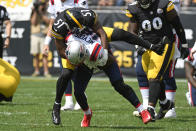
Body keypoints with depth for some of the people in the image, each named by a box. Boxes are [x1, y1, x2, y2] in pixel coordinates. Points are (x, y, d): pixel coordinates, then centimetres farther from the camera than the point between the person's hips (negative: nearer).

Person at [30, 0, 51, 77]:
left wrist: (41, 13, -12)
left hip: (44, 36, -1)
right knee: (35, 54, 3)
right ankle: (36, 71, 11)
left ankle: (46, 72, -6)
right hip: (35, 35, 1)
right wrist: (35, 12, -10)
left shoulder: (47, 13, 7)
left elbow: (48, 21, -9)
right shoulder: (34, 13, 8)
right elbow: (33, 22, -6)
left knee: (45, 55, -7)